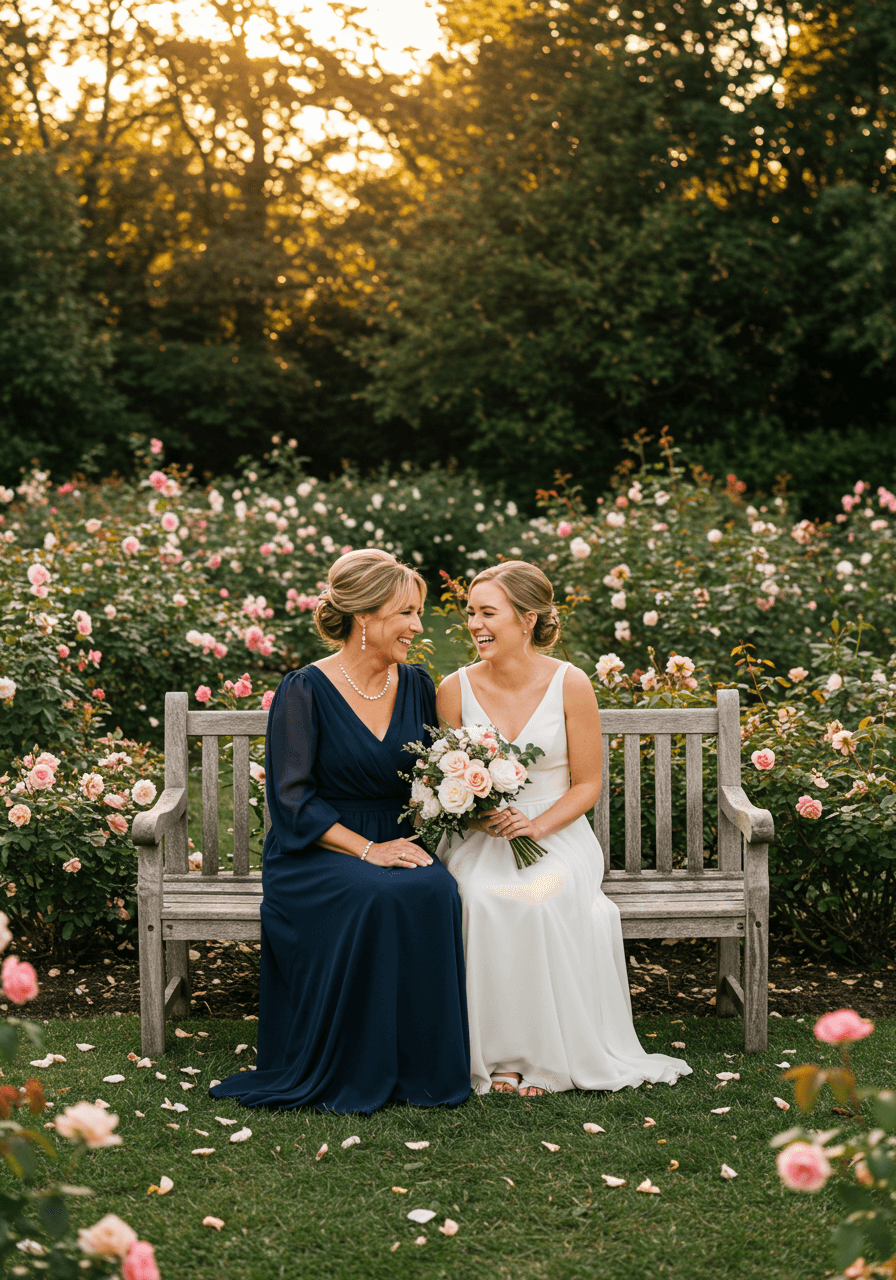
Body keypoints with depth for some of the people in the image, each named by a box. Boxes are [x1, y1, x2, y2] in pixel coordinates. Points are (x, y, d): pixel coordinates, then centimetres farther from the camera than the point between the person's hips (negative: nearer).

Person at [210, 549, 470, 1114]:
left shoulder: (417, 686, 9)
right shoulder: (305, 692, -7)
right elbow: (293, 800, -12)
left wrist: (416, 837, -7)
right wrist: (367, 850, -20)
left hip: (397, 843, 4)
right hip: (316, 854, -4)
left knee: (436, 892, -29)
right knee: (377, 899, -35)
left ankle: (425, 1068, -15)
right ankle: (355, 1072, -20)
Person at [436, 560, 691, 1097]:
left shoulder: (570, 685, -5)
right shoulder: (455, 689, 0)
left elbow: (587, 784, -1)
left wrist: (535, 827, -17)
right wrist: (480, 815, -13)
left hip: (556, 833, -1)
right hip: (477, 838, 1)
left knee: (546, 898, -33)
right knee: (480, 899, -32)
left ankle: (547, 1056, -17)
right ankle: (495, 1052, -17)